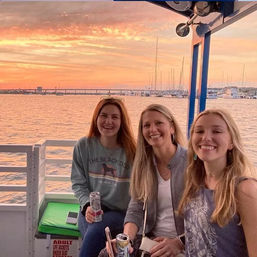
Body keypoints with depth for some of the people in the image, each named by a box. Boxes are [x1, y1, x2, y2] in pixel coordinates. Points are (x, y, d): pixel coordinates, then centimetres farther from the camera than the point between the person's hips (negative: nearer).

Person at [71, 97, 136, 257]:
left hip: (120, 212, -1)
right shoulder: (83, 146, 0)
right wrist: (87, 205, -12)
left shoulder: (131, 150, -7)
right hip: (91, 209, 1)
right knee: (94, 244, -29)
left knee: (96, 232, -30)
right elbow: (79, 183, 4)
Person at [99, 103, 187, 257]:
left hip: (185, 244, -4)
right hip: (150, 237, 4)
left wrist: (179, 243, -23)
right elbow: (136, 209, 0)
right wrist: (126, 238, -18)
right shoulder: (143, 165, 3)